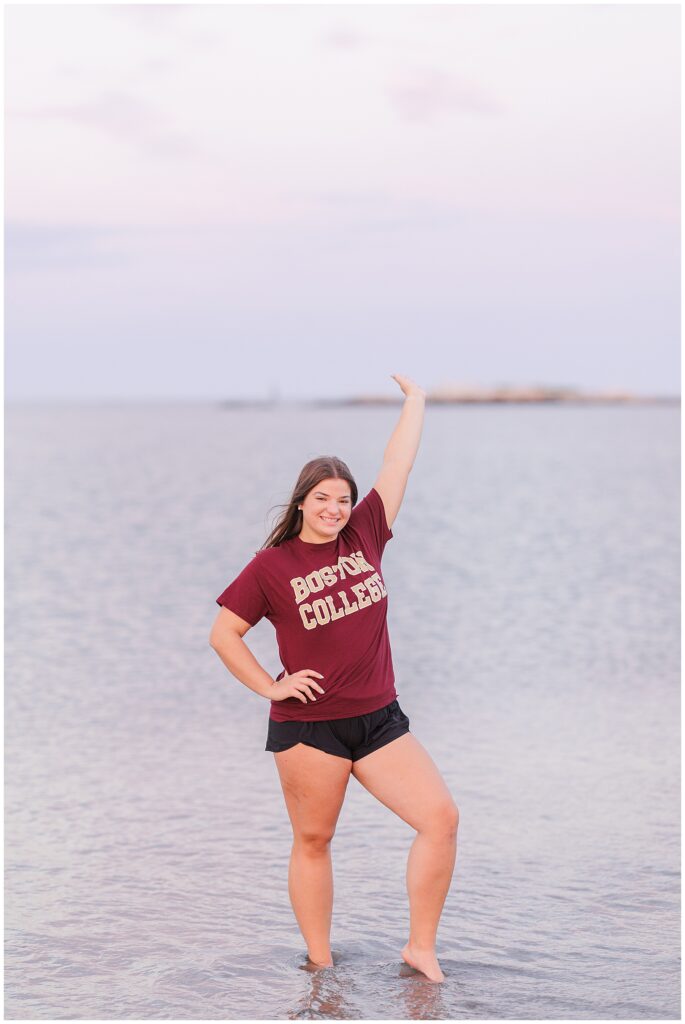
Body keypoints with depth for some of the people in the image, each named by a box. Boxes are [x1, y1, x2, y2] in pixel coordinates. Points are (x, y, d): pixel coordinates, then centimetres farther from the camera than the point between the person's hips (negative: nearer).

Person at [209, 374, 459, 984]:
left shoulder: (365, 536, 5)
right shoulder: (272, 566, -3)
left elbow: (398, 464, 10)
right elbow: (223, 634, 1)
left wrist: (415, 398, 14)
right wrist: (270, 687, -4)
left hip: (379, 719, 4)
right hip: (307, 724, -4)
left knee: (442, 819, -6)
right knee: (313, 841, 5)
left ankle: (421, 947, 5)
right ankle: (320, 968, 16)